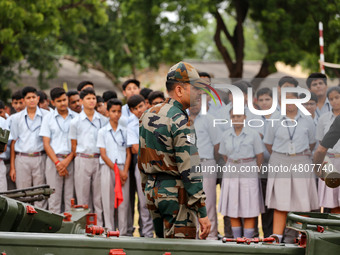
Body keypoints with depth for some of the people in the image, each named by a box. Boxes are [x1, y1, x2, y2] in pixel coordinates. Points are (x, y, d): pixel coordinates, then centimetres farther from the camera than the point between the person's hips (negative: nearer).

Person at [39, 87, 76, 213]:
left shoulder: (76, 117, 7)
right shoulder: (48, 118, 7)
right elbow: (46, 144, 2)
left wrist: (67, 160, -8)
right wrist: (57, 163, -9)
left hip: (71, 160, 1)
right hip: (54, 159, -1)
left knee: (70, 198, 0)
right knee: (54, 197, -2)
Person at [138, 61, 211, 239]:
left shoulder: (147, 115, 12)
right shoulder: (180, 122, -15)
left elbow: (142, 160, 18)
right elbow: (190, 170, -19)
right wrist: (202, 212, -19)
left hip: (152, 191, 9)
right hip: (176, 193, -9)